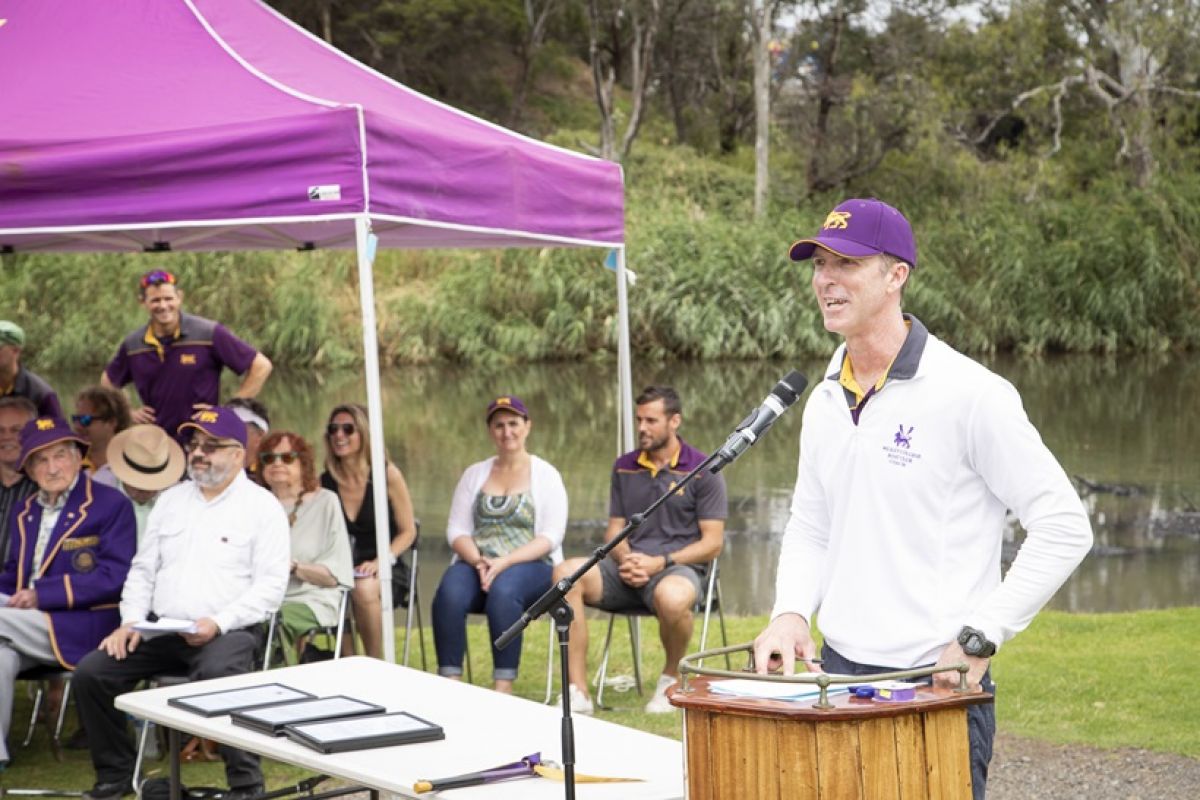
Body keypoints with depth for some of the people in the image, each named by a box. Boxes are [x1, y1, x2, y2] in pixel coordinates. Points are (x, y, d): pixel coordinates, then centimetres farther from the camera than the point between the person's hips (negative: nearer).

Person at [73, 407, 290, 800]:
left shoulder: (263, 506, -1)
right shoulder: (171, 499, 17)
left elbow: (271, 586, -8)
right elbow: (143, 569, 17)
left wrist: (219, 623, -20)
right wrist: (131, 621, -1)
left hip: (230, 631, -6)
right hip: (160, 629, 6)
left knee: (217, 674, -38)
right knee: (90, 672, -13)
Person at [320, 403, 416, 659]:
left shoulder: (387, 475, -4)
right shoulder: (325, 482, 5)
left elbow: (408, 532, 0)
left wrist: (380, 562, -15)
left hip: (384, 569, -3)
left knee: (363, 589, -36)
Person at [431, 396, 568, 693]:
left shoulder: (545, 475, 6)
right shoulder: (474, 474, 17)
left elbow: (550, 537, -4)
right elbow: (456, 530, 10)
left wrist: (504, 562, -19)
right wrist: (479, 561, -12)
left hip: (530, 566, -3)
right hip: (476, 562, 3)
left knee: (503, 590, -38)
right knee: (449, 595, -31)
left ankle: (503, 688, -35)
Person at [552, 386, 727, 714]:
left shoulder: (702, 470, 2)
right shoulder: (625, 467, 17)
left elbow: (713, 542, -3)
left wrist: (659, 562, -15)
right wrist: (625, 559, -5)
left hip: (680, 567, -4)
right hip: (628, 568, 5)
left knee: (671, 597, -42)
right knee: (566, 572, -25)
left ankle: (671, 677, -7)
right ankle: (577, 692, -27)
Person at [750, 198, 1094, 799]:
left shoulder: (968, 393, -11)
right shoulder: (825, 401, 10)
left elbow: (1063, 526, -11)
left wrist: (979, 639, -14)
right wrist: (792, 613, 2)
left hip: (938, 687, -6)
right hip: (838, 674, 6)